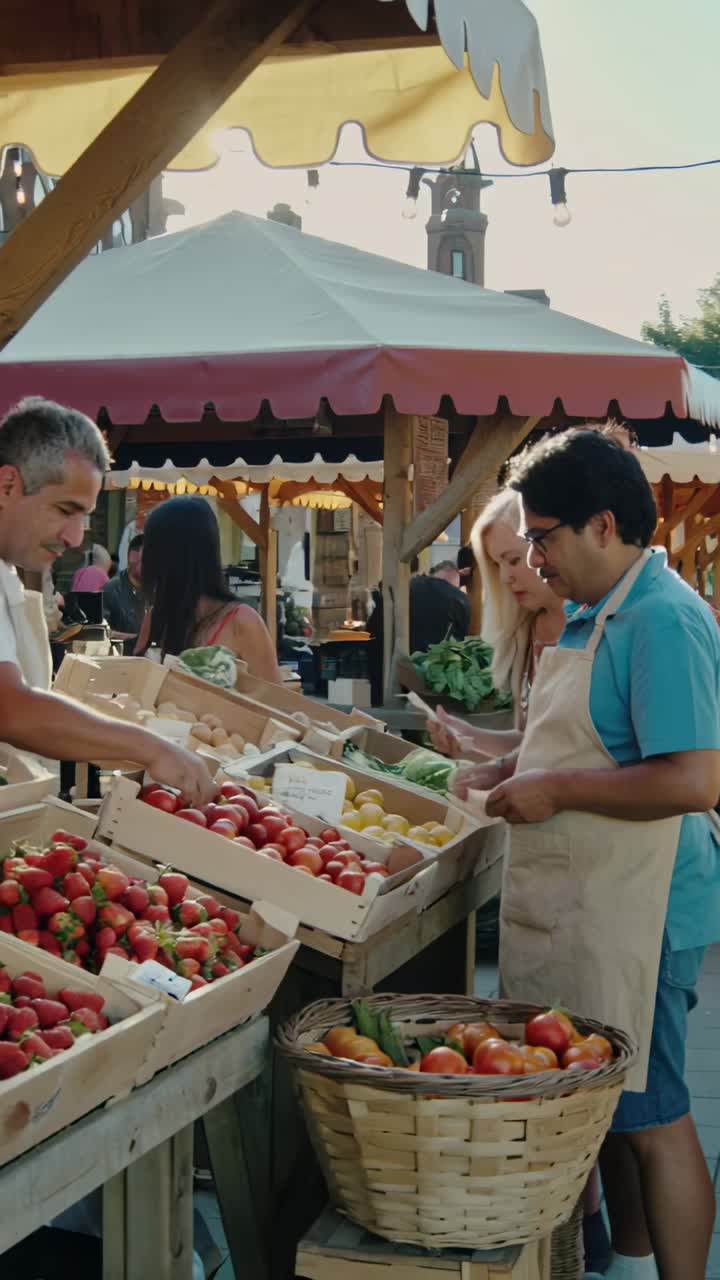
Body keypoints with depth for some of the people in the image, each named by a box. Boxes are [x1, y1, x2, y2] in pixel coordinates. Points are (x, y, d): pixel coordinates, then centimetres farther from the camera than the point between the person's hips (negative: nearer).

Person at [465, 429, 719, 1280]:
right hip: (574, 909, 10)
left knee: (649, 1119, 2)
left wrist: (558, 789, -19)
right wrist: (523, 765, 10)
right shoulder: (592, 613, 12)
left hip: (632, 916, -10)